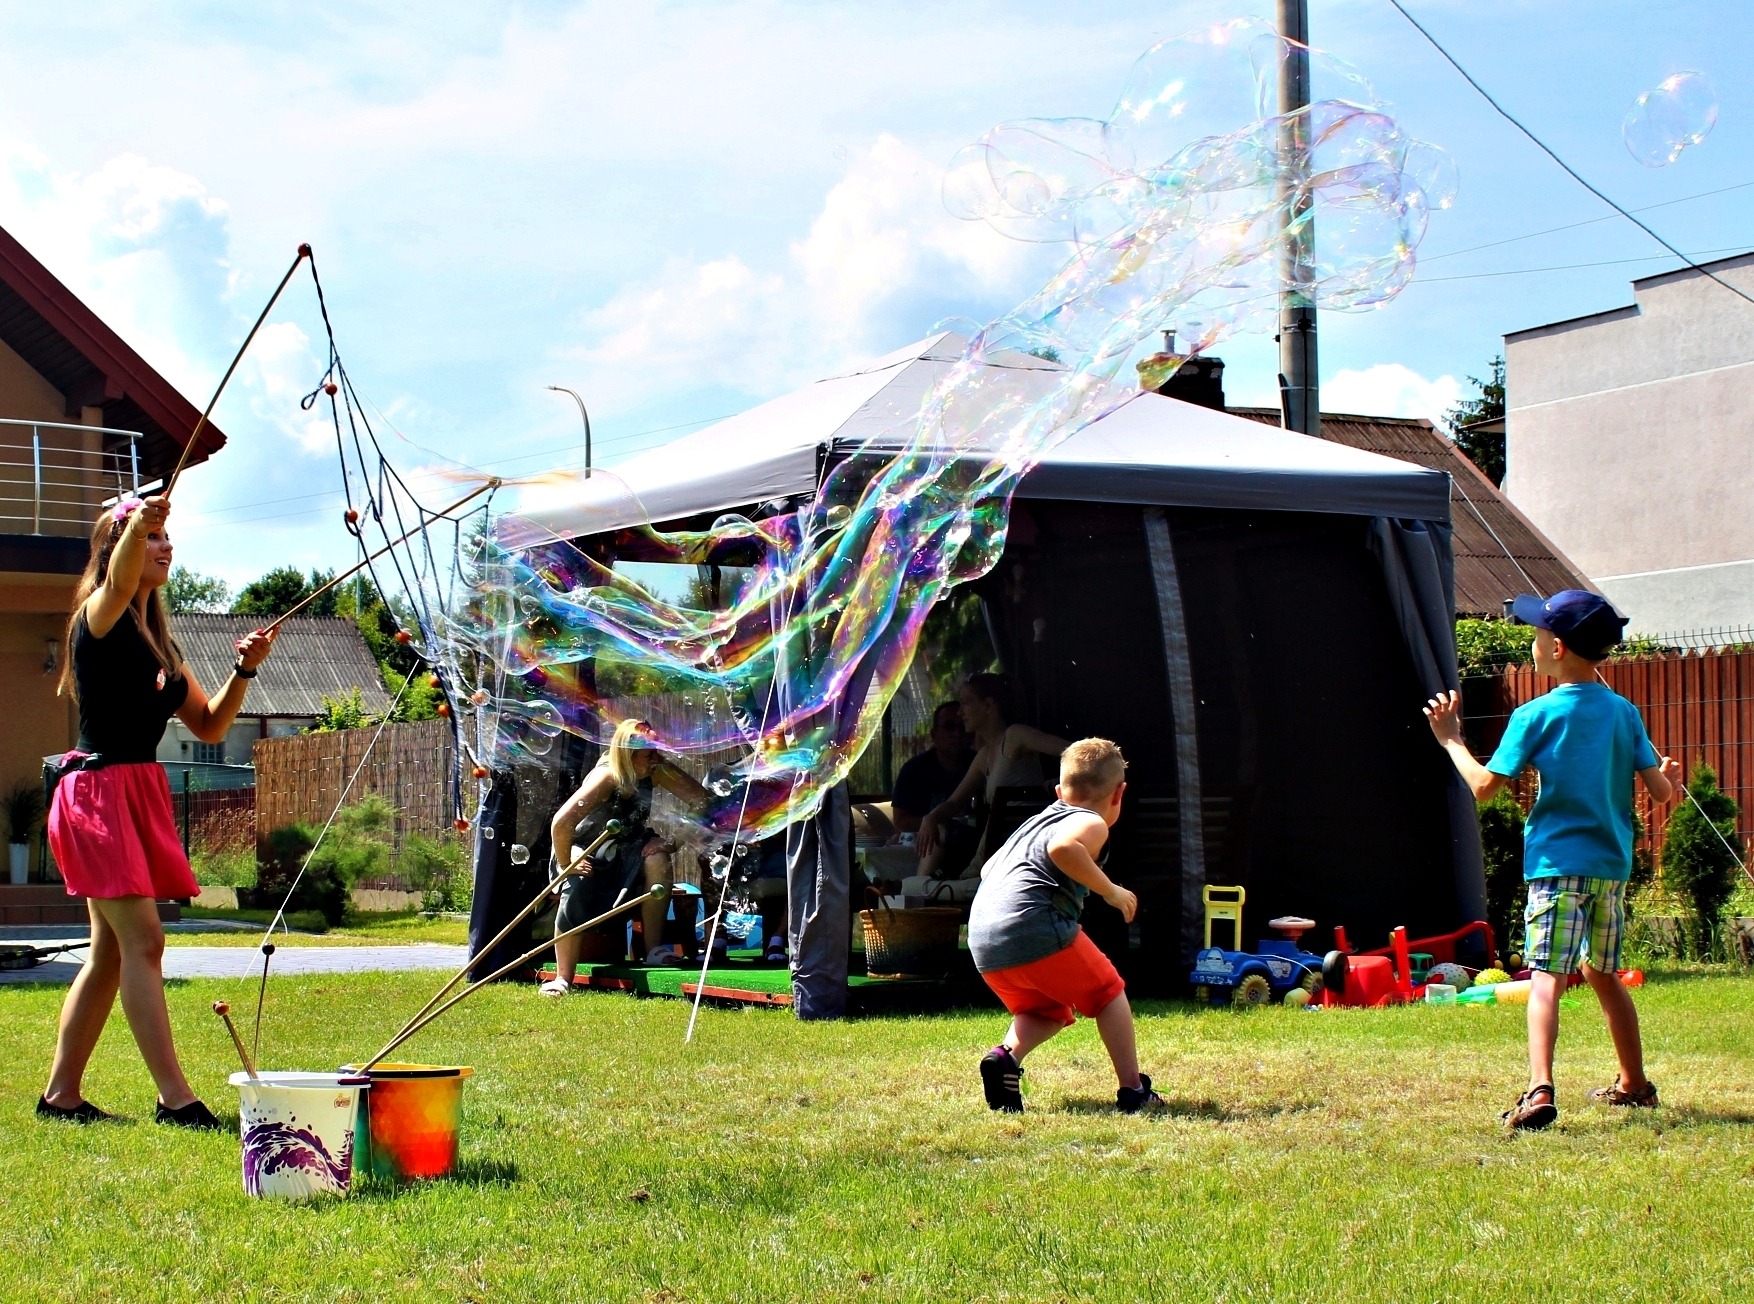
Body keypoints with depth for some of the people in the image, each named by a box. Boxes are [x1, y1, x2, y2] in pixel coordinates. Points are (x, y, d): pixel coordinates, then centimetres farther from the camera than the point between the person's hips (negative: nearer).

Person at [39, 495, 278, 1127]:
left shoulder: (158, 639, 18)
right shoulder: (99, 616, -5)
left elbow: (209, 725, 14)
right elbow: (119, 582, -31)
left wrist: (243, 671, -3)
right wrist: (134, 527, -52)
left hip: (143, 791, 9)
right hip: (99, 790, -9)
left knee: (111, 951, 10)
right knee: (142, 940, -15)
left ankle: (61, 1093, 17)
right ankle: (174, 1096, -18)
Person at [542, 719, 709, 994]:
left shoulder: (652, 773, -7)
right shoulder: (606, 777, -27)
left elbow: (699, 798, -14)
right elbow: (561, 823, -37)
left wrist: (666, 766, -20)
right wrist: (565, 866, -27)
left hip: (624, 853, 5)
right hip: (587, 854, -5)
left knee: (656, 854, -27)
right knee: (576, 892, -35)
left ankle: (653, 949, -22)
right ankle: (563, 979, -23)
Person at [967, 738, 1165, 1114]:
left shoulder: (1037, 821, 29)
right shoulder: (1092, 824, 3)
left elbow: (988, 868, 33)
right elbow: (1062, 848, -20)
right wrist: (1110, 891, -11)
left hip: (982, 941, 7)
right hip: (1032, 925, -7)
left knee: (1046, 1011, 26)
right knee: (1108, 994, 13)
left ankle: (1006, 1055, -1)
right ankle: (1132, 1091, 10)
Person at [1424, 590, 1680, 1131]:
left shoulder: (1536, 716, -8)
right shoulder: (1624, 712, 5)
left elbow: (1484, 786, -8)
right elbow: (1660, 792, 3)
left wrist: (1451, 739, 6)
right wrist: (1667, 775, 26)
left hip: (1559, 864, -6)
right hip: (1612, 864, 6)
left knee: (1546, 977, -15)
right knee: (1604, 975, 22)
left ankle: (1540, 1090, -31)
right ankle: (1634, 1084, 33)